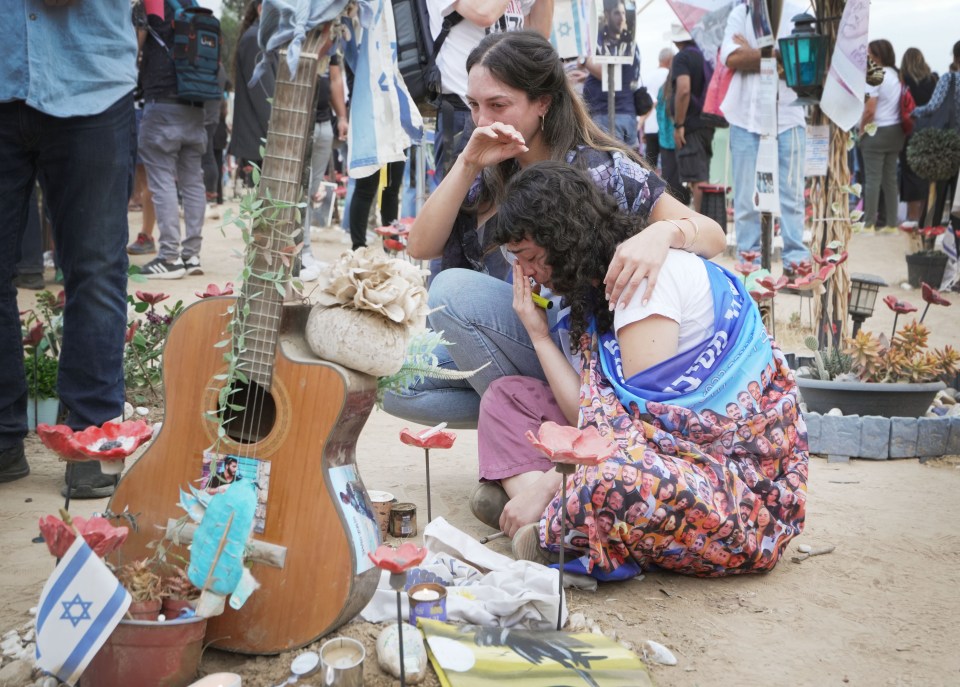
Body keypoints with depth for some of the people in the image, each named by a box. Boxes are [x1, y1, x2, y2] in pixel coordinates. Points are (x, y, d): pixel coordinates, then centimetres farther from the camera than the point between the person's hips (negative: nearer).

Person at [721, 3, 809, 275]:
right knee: (746, 198, 4)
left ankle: (796, 261, 7)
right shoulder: (739, 13, 9)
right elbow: (732, 58, -7)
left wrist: (751, 54, -7)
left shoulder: (797, 14, 6)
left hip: (787, 118, -1)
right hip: (746, 118, 1)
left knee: (791, 194, 2)